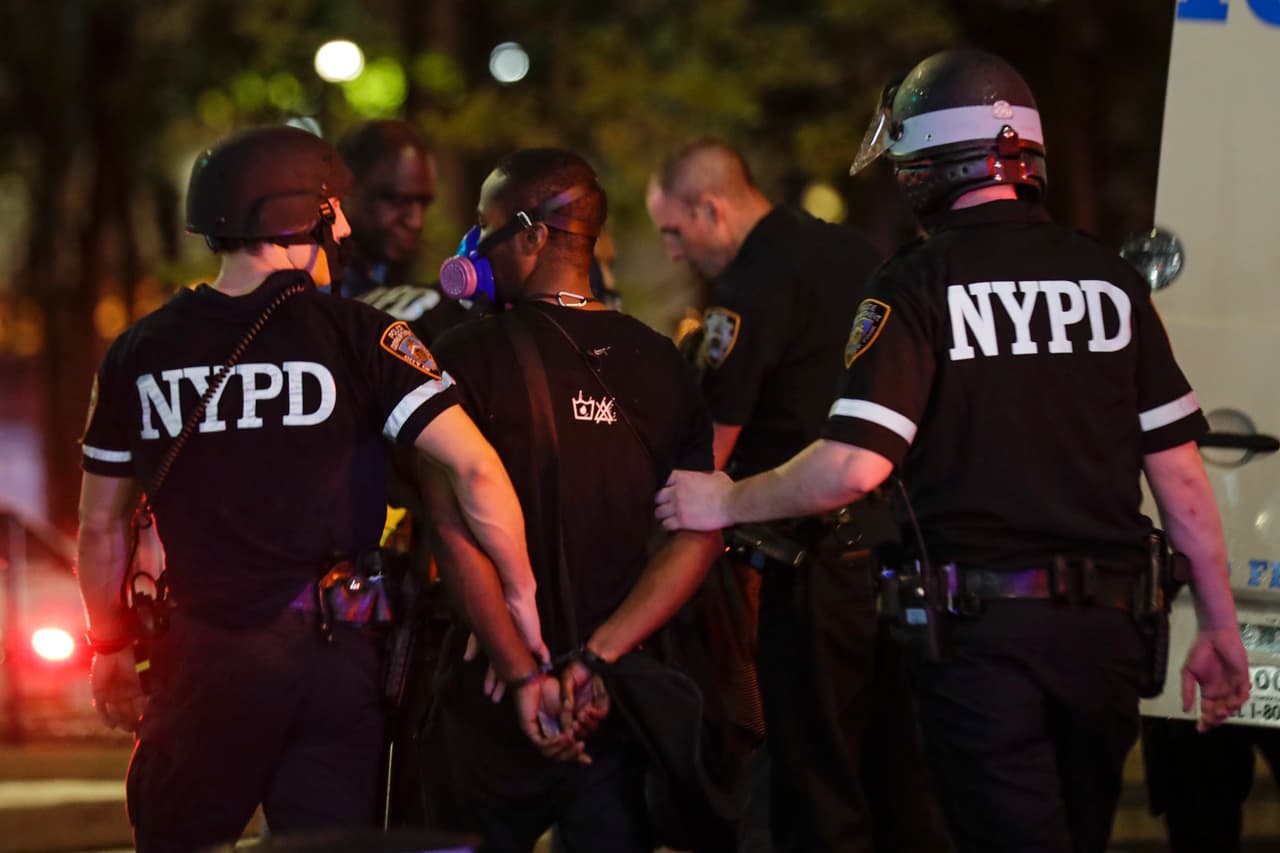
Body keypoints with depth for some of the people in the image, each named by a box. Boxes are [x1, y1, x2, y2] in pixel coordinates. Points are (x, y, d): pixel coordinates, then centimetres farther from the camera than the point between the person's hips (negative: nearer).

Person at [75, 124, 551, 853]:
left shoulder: (140, 353, 4)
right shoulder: (356, 336, -6)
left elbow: (103, 527, 11)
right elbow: (476, 468, -14)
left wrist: (111, 648, 24)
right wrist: (523, 598, -3)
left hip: (202, 656, 1)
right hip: (336, 652, -1)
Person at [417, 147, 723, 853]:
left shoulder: (466, 357, -8)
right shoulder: (658, 362, 4)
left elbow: (457, 531, -15)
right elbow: (699, 533, -2)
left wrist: (525, 675, -13)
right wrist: (595, 658, -7)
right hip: (617, 704, 3)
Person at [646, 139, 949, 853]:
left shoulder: (754, 288, -12)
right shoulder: (859, 254, 14)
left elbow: (709, 447, -13)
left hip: (821, 560, -8)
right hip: (903, 545, 8)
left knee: (817, 786, -3)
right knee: (904, 774, 13)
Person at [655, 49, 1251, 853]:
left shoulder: (919, 284, -7)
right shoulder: (1111, 279, 6)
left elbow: (856, 464, -16)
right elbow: (1178, 469, 6)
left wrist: (726, 503, 0)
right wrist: (1221, 626, 14)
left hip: (980, 627, -4)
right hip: (1105, 627, 4)